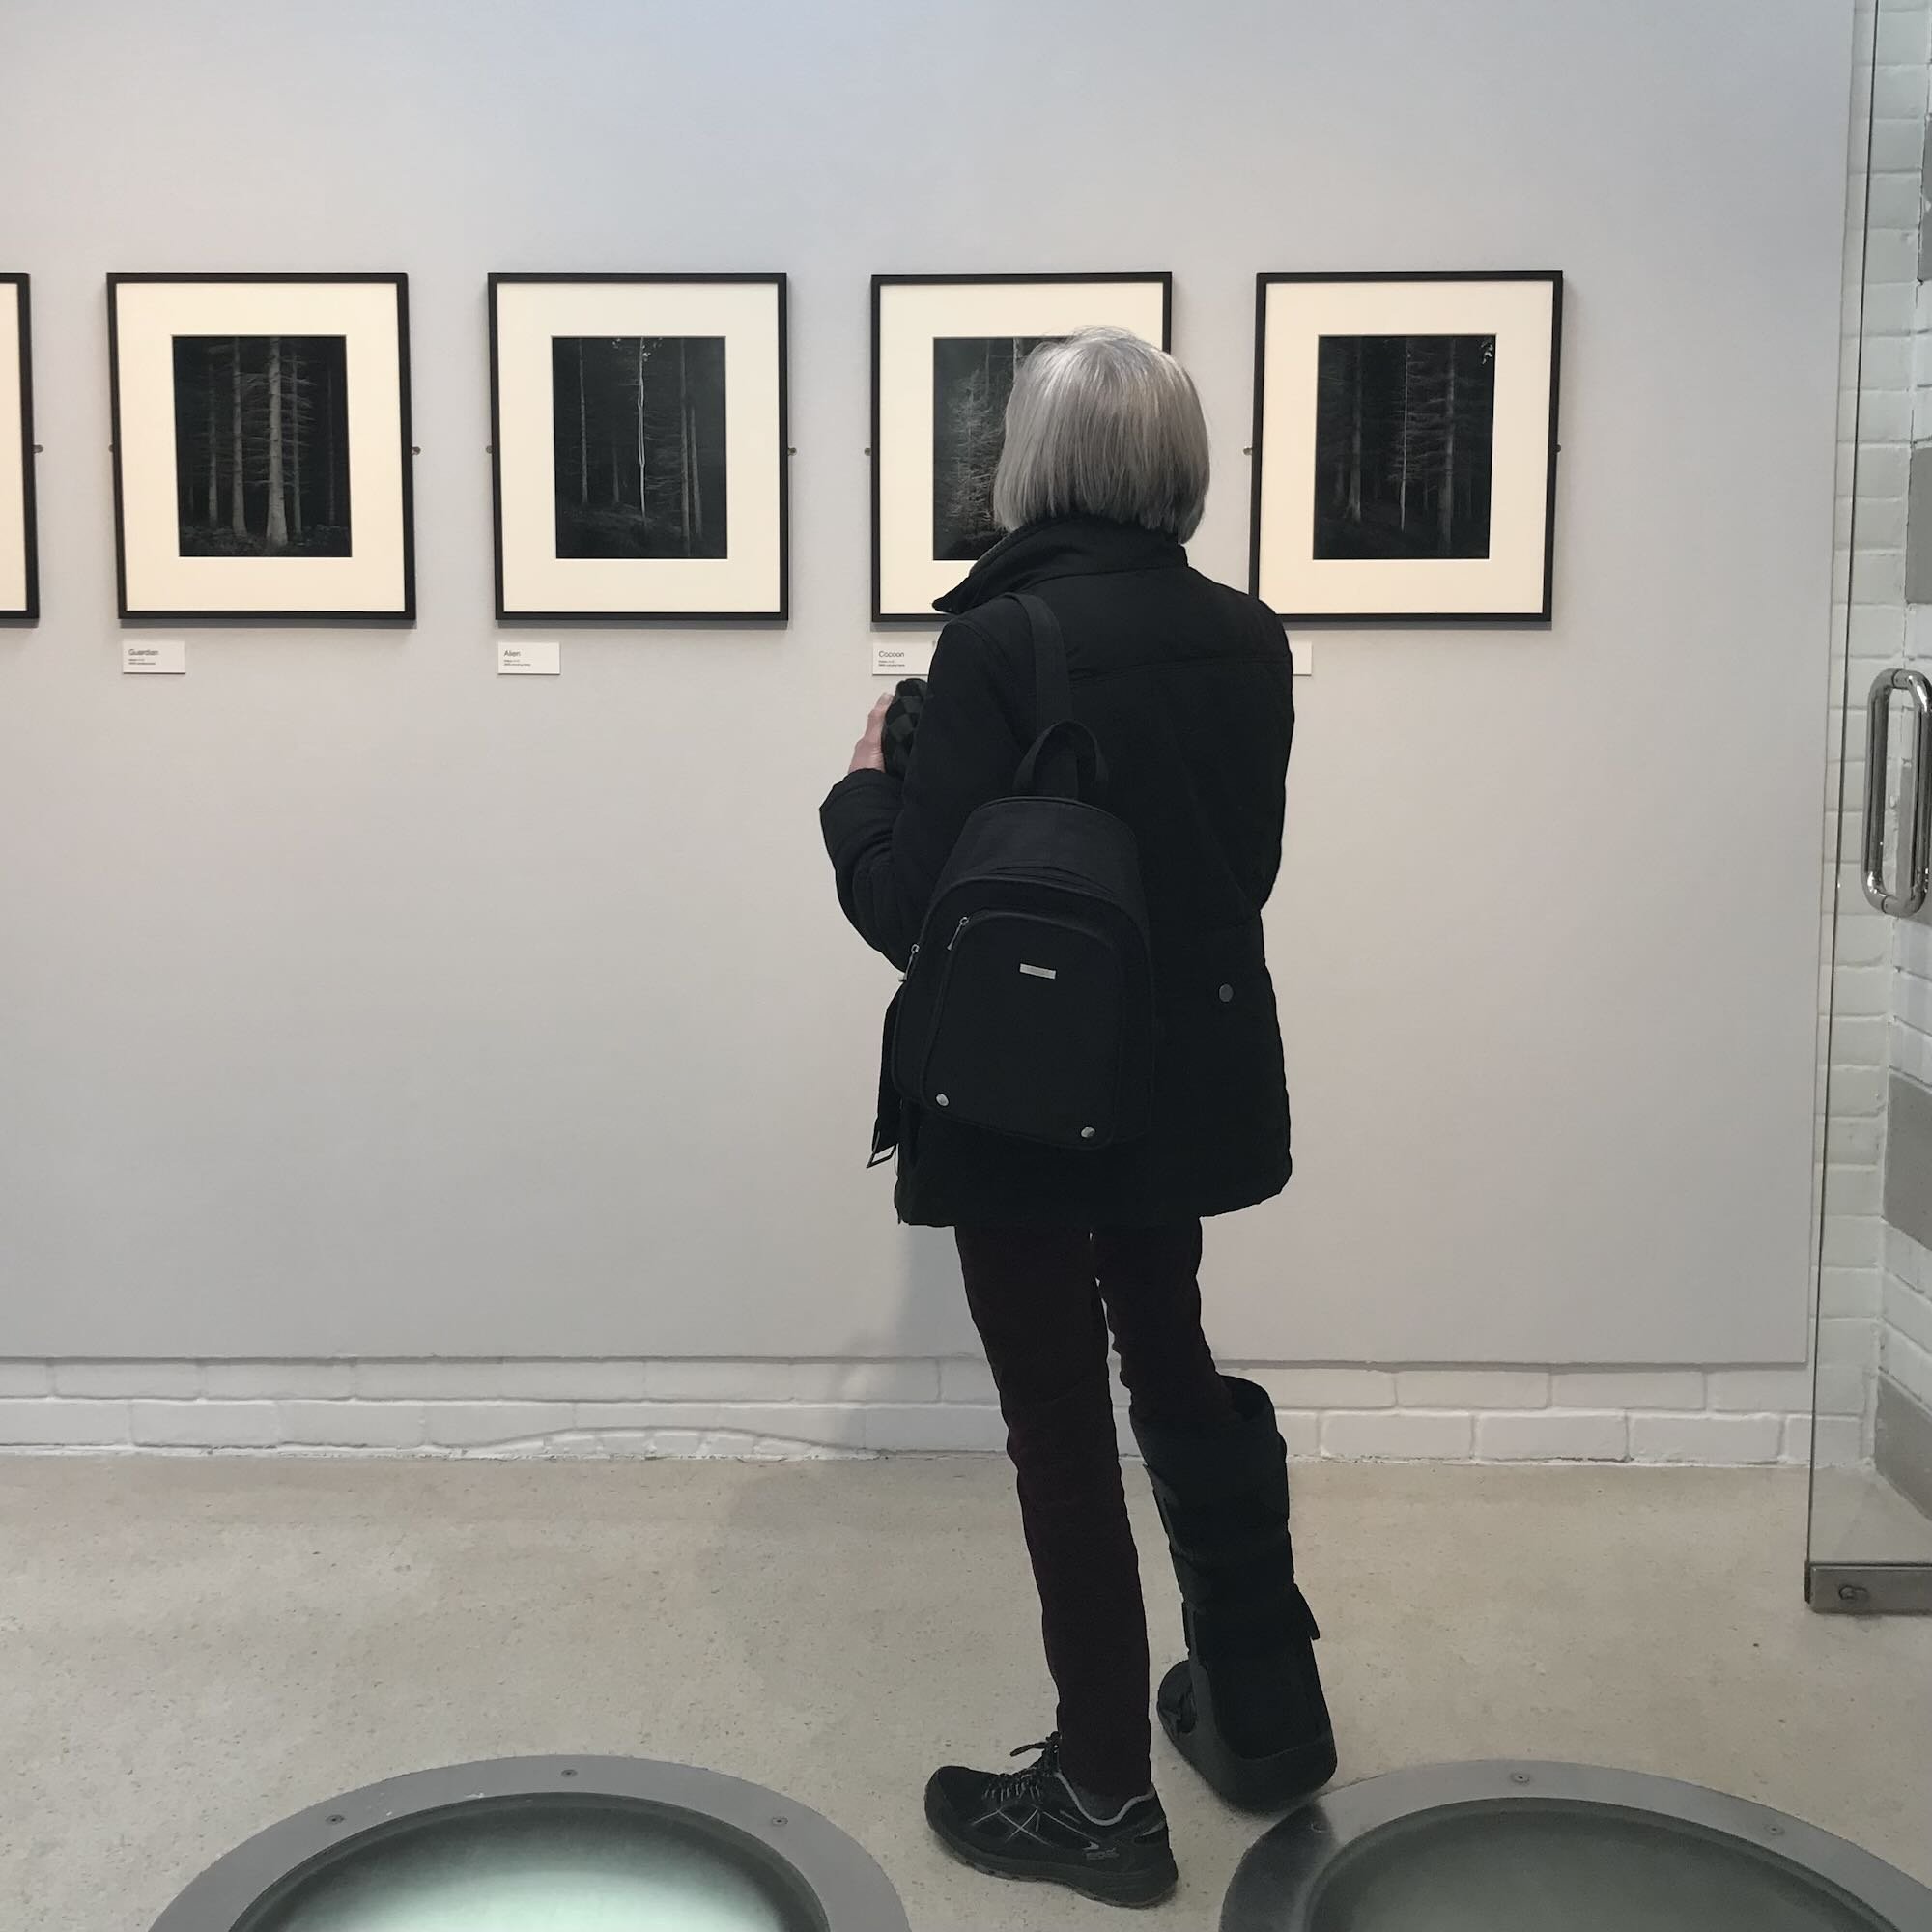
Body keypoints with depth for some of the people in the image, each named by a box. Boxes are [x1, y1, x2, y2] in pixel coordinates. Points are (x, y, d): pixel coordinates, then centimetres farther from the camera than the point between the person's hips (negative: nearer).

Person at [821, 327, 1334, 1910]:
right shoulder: (1247, 640, 0)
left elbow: (910, 907, -18)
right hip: (1193, 1078, 7)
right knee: (1174, 1366, 24)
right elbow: (1242, 861, 9)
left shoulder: (1003, 642, -19)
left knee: (1062, 1423, 7)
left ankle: (1104, 1792, 22)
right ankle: (1266, 1706, 37)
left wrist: (864, 782, -1)